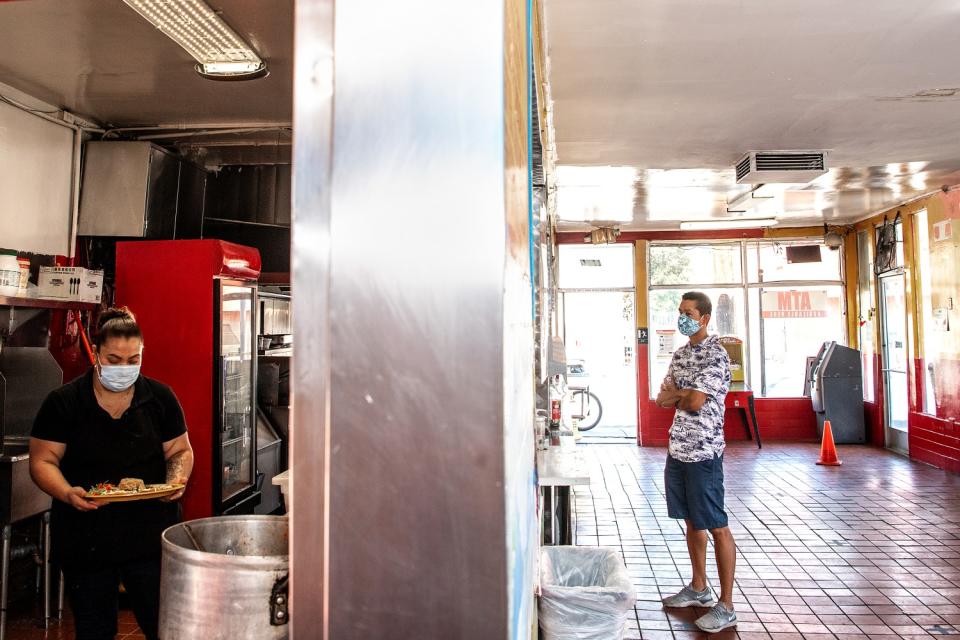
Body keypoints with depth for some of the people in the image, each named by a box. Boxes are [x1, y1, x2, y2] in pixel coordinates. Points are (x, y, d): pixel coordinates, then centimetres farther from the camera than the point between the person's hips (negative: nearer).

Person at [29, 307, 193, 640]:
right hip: (86, 541, 0)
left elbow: (180, 451, 7)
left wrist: (176, 481, -14)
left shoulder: (160, 397, 1)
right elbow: (43, 460, -2)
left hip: (151, 535, 0)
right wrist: (68, 493, -21)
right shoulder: (63, 402, -3)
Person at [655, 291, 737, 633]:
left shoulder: (715, 354, -14)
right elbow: (662, 399, 11)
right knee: (691, 521, 18)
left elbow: (695, 402, -21)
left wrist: (678, 394, -1)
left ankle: (726, 606, 9)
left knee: (717, 527, 0)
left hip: (704, 452, -8)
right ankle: (699, 588, 32)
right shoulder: (680, 354, 12)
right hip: (678, 449, 8)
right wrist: (685, 393, -8)